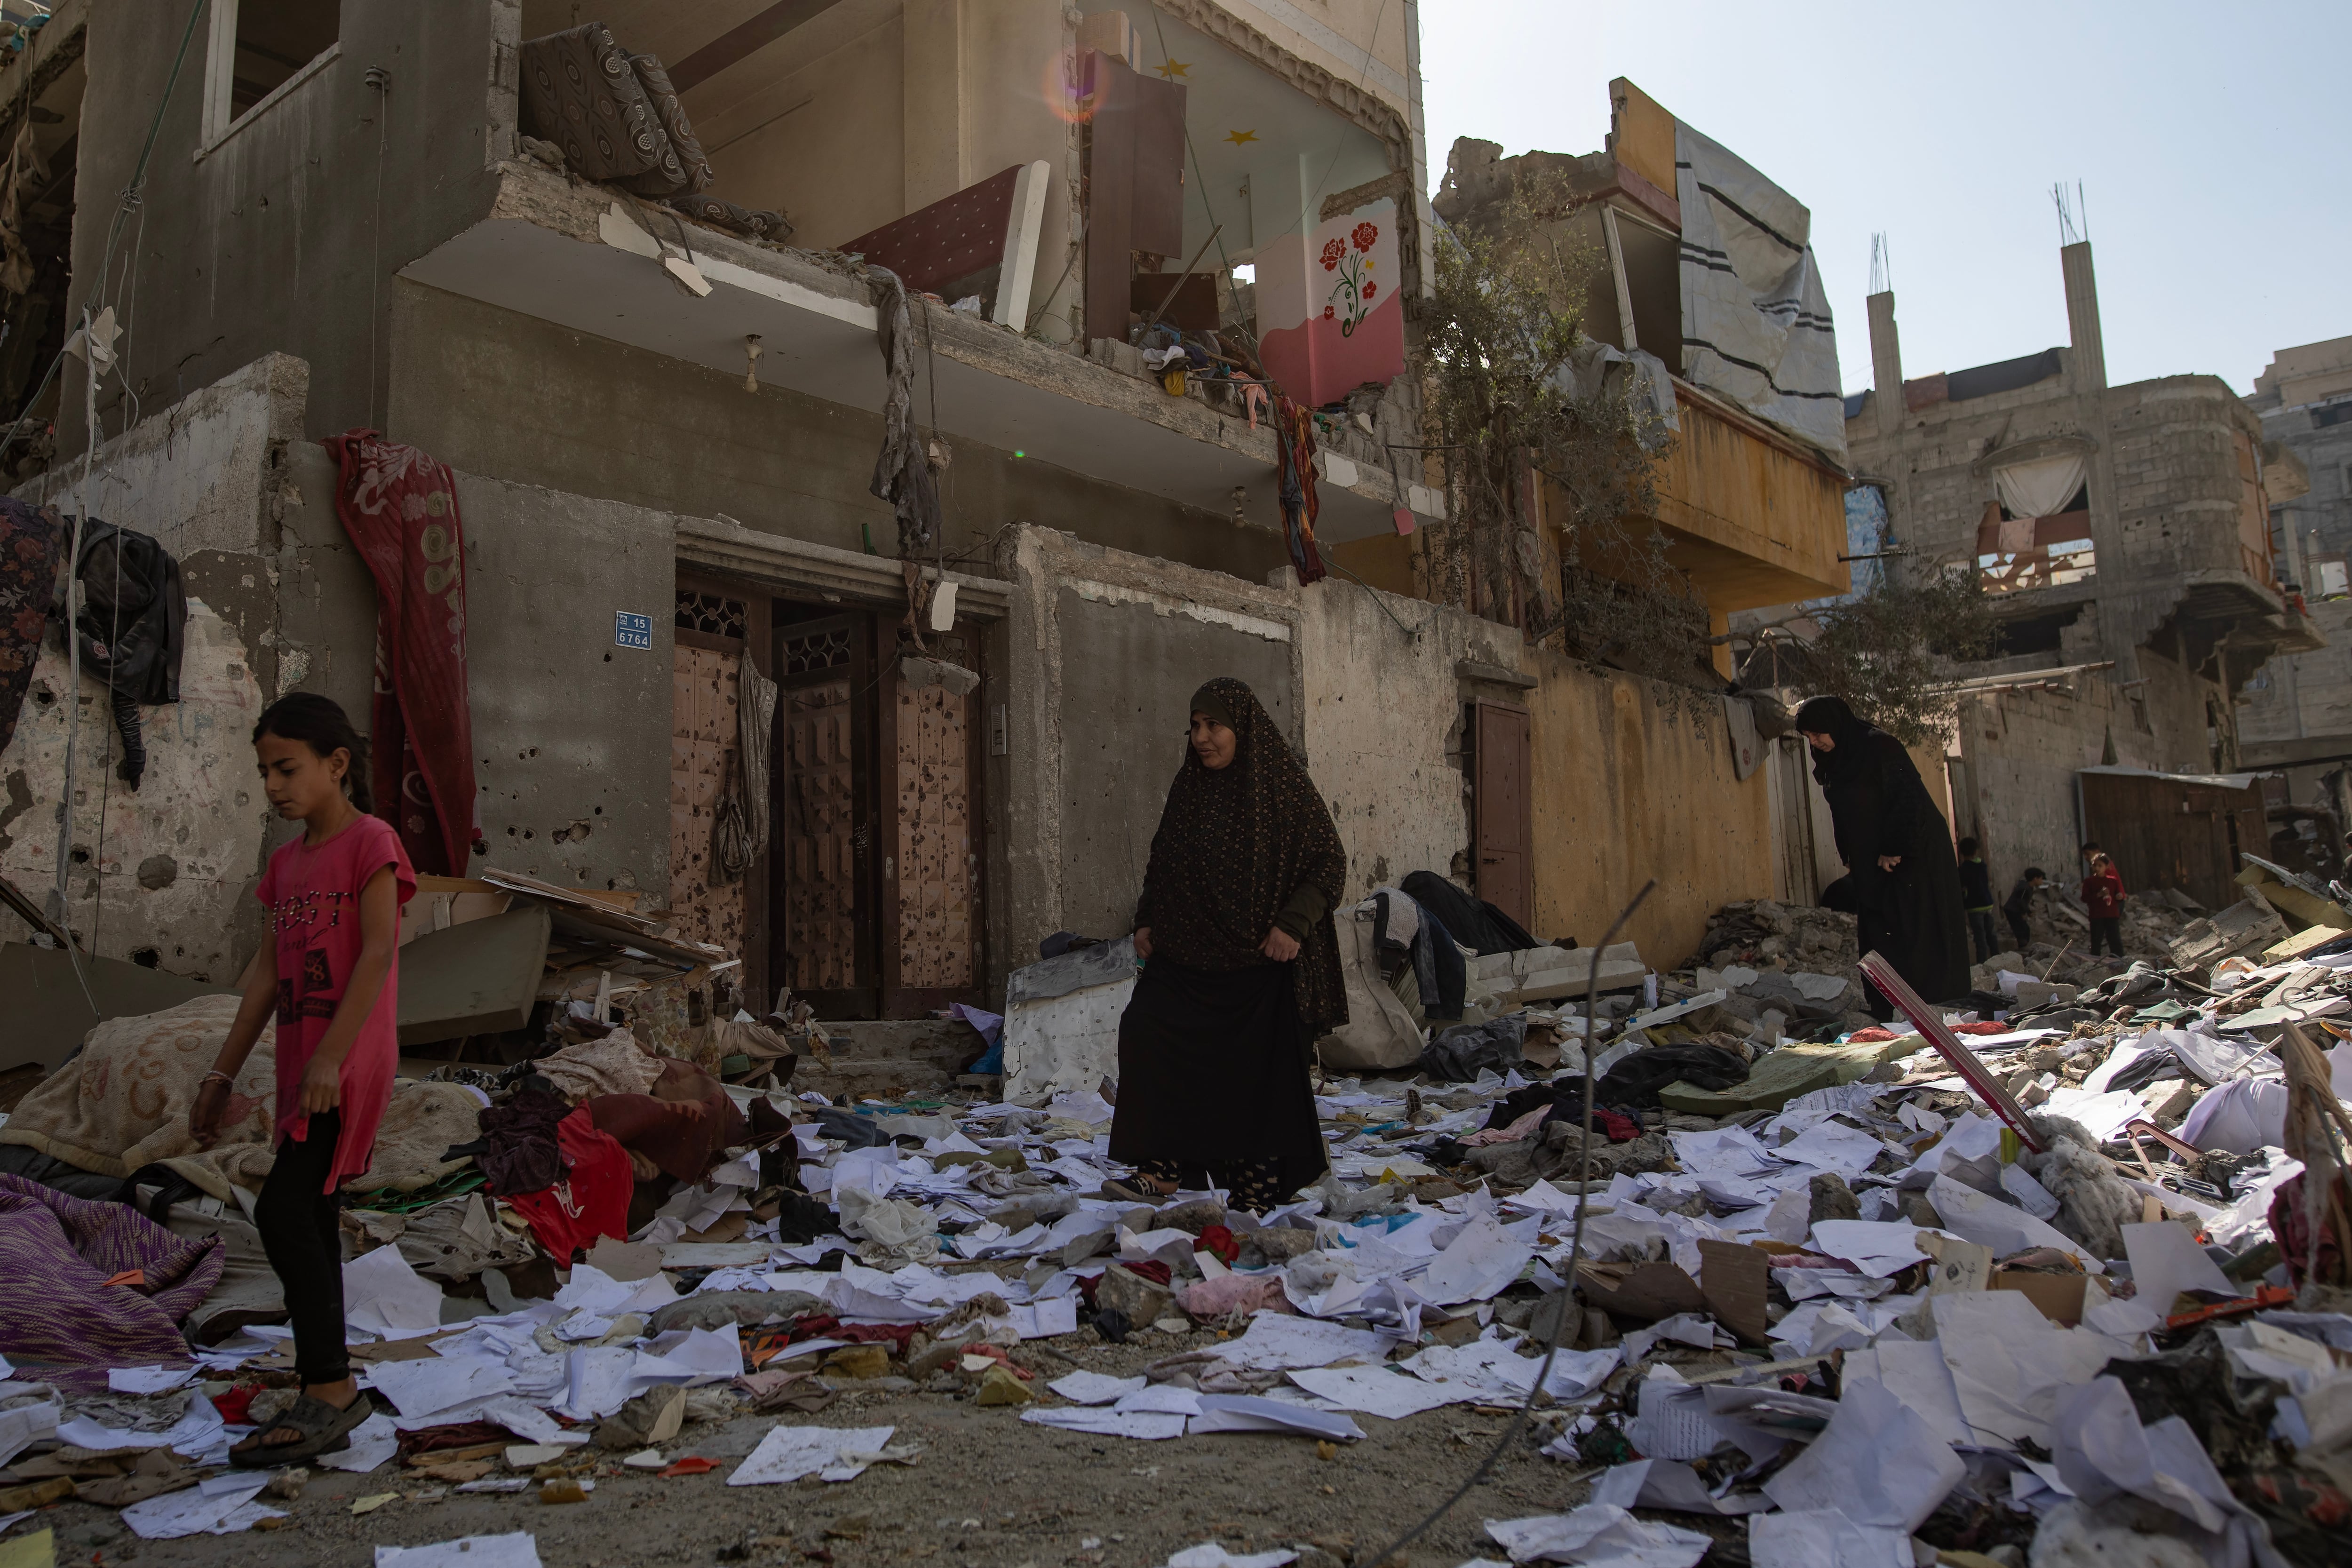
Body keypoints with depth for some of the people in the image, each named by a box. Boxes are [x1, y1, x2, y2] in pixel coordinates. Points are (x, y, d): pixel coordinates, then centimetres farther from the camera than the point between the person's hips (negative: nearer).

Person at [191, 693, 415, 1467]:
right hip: (301, 1065, 8)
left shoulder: (372, 842, -8)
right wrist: (222, 1072, 14)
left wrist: (330, 1057, -22)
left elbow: (378, 953, -16)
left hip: (350, 1062, -8)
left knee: (284, 1211, -14)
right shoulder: (288, 861, 15)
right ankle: (328, 1401, 17)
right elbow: (268, 969, 16)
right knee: (310, 1222, 9)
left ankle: (329, 1387, -6)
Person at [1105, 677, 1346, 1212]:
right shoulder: (1188, 786, 9)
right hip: (1187, 952, 5)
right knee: (1146, 1028, -14)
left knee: (1257, 1068, 1)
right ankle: (1164, 1171, -10)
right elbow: (1161, 861, 20)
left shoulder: (1283, 783, -6)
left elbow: (1330, 863, -7)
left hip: (1258, 957, -5)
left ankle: (1258, 1190, 15)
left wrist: (1294, 923, -18)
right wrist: (1147, 919, 7)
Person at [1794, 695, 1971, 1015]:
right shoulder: (1835, 762, 12)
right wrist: (1851, 860, 13)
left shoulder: (1879, 747, -13)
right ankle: (1887, 1015, 3)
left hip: (1913, 855, -8)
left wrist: (1895, 851, -18)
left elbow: (1908, 799, -18)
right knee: (1879, 935, 3)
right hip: (1871, 864, 8)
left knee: (1914, 934, -7)